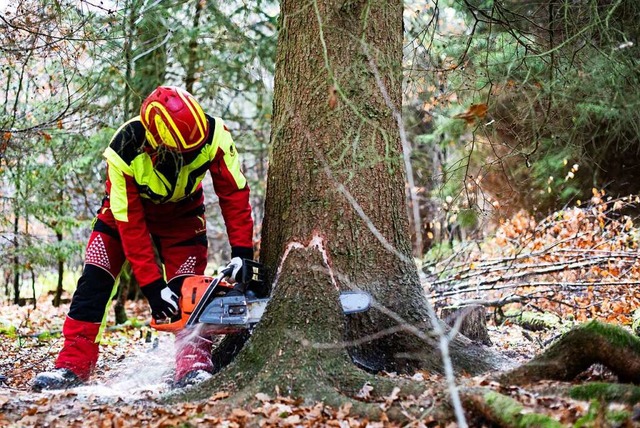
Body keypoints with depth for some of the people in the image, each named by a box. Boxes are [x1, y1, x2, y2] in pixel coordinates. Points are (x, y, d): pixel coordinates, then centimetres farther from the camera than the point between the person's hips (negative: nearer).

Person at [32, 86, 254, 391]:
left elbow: (234, 193, -23)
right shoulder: (123, 154, -38)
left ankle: (194, 365, -13)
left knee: (186, 286, -15)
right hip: (128, 209, -1)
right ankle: (73, 365, -8)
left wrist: (242, 252, -28)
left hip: (182, 212, 1)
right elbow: (130, 225, -31)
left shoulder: (213, 135, -35)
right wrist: (151, 286, -32)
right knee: (94, 281, -11)